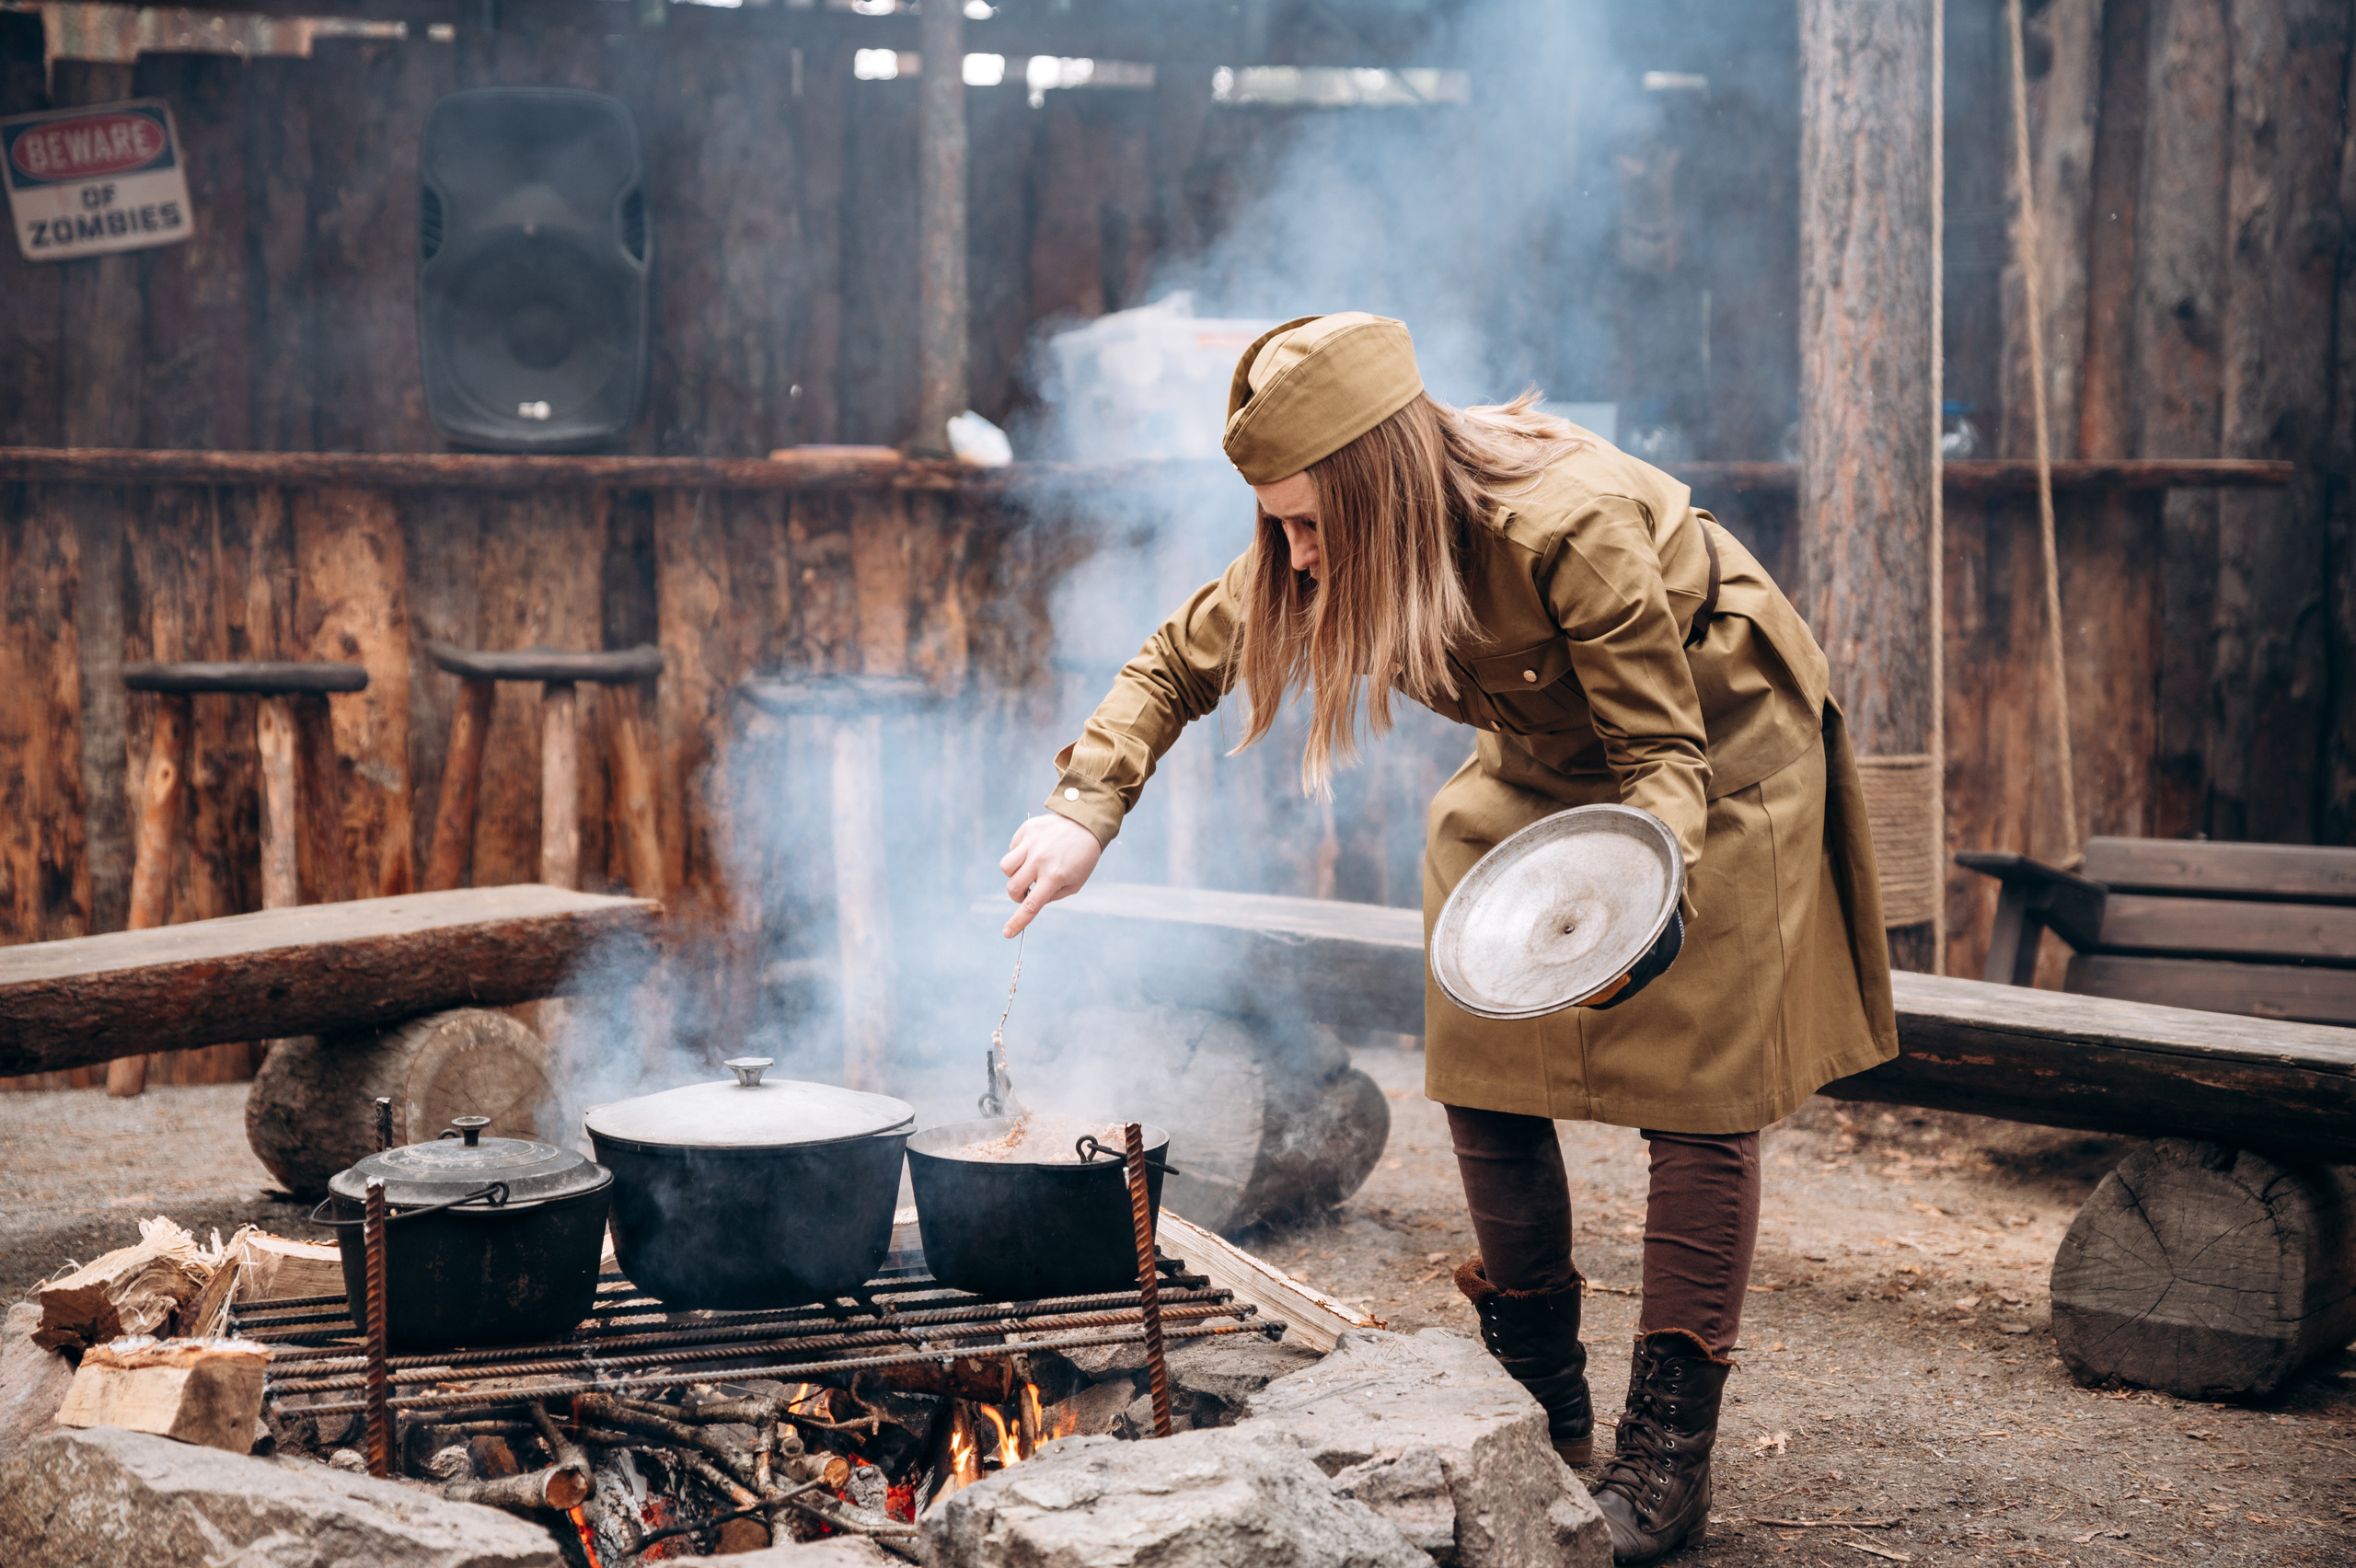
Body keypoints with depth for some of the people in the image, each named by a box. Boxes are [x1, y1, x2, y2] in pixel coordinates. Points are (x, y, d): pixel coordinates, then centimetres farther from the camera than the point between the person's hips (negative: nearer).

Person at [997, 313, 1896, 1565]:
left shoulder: (1573, 530, -38)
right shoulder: (1335, 542, -19)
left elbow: (1665, 756, -29)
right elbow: (1179, 661, -6)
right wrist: (1085, 811, -20)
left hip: (1716, 745, -6)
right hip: (1546, 760, 6)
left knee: (1697, 1091, -9)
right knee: (1482, 1069, 0)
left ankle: (1665, 1459, -2)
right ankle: (1544, 1410, 15)